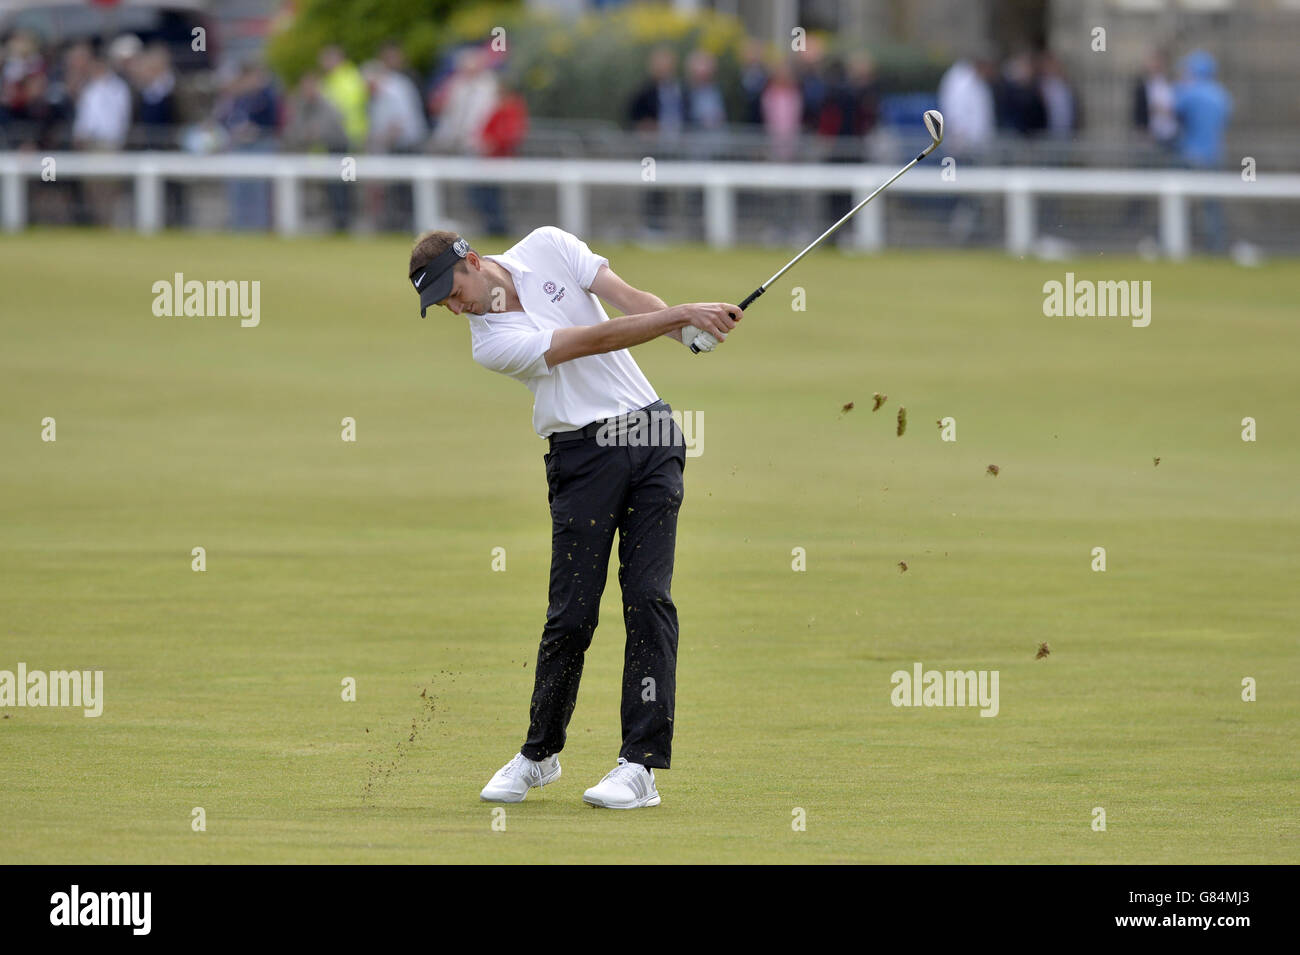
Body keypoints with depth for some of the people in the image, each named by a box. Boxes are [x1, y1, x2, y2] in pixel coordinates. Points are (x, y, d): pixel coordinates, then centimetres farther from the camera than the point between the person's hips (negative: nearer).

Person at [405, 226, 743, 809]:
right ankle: (540, 754, 16)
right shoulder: (491, 343, -10)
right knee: (572, 613, -5)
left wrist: (691, 331, -21)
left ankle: (642, 766, -8)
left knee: (649, 598, -6)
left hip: (650, 435, 3)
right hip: (582, 454, -3)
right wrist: (682, 314, -23)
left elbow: (627, 299, -3)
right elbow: (597, 339, -17)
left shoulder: (546, 247, 4)